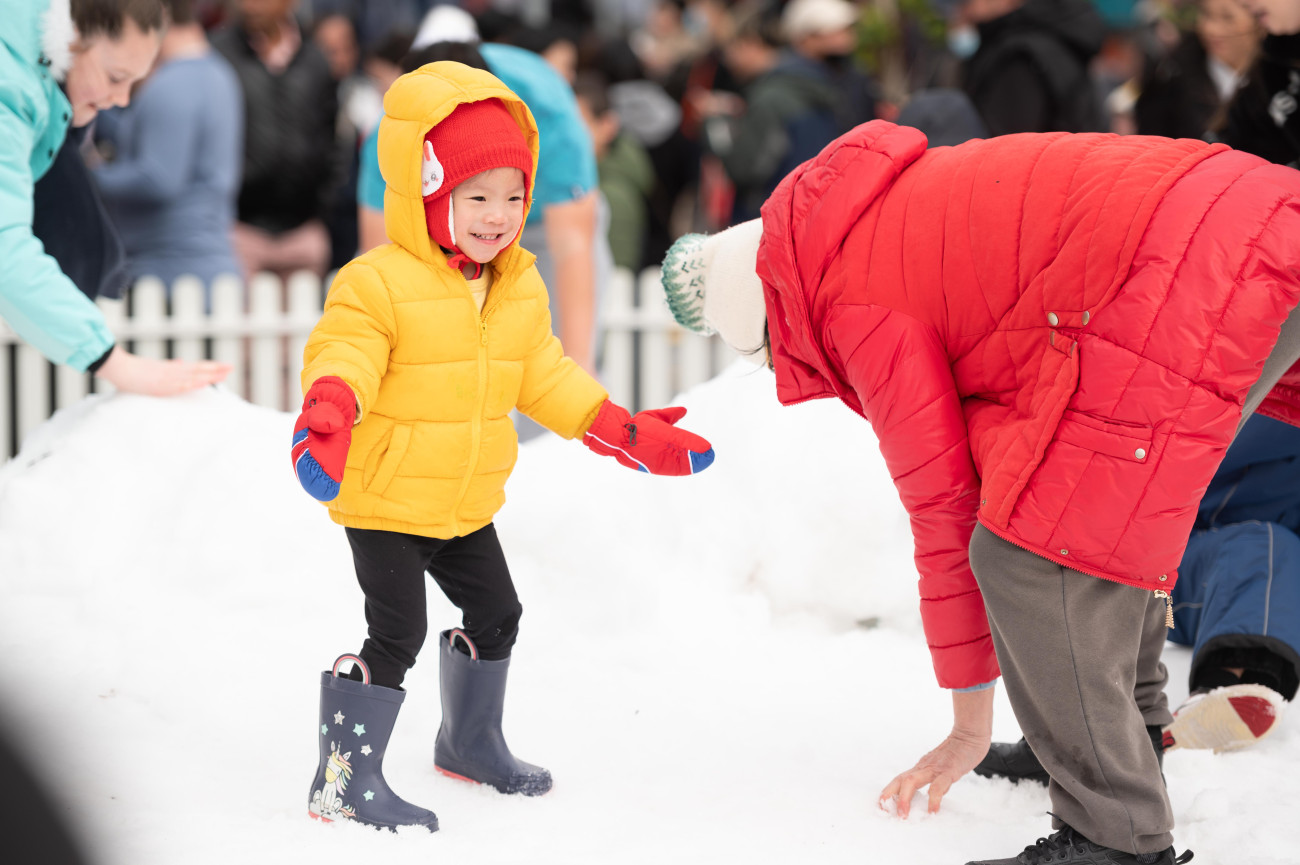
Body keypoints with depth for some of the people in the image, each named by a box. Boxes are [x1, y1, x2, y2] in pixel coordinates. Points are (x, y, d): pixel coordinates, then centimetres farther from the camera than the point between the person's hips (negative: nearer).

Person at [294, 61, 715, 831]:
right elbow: (344, 353, -27)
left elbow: (545, 377, 14)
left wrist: (625, 433, 14)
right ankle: (346, 777, -1)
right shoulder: (379, 284, -19)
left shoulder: (521, 290, 4)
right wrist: (329, 409, -49)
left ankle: (471, 740, 42)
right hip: (385, 501, -8)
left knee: (496, 616, 19)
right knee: (397, 634, -11)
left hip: (468, 504, 8)